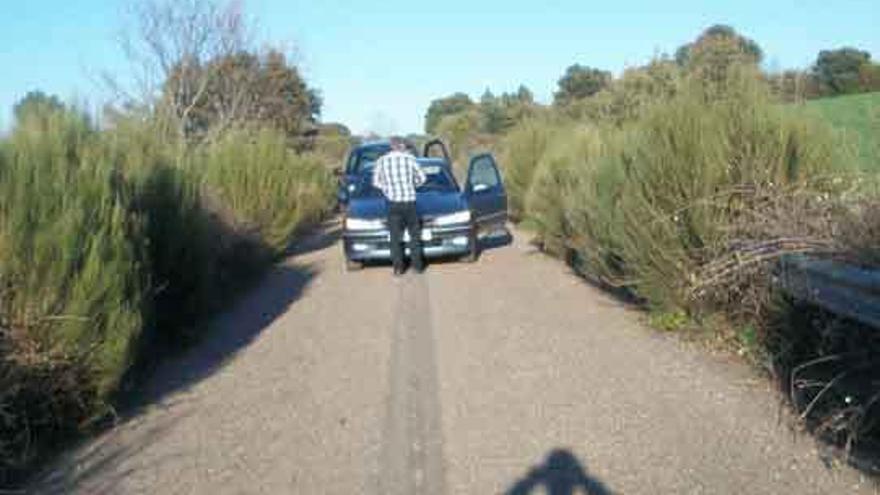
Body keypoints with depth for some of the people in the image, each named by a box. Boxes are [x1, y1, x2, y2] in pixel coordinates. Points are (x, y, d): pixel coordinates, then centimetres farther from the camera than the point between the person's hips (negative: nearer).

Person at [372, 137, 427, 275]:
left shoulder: (382, 161, 3)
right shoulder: (410, 158, 1)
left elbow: (376, 182, 9)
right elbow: (422, 178, 9)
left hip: (393, 203, 0)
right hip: (410, 201, 0)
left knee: (395, 236, 7)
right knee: (415, 235, 12)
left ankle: (398, 267, 5)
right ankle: (418, 265, 13)